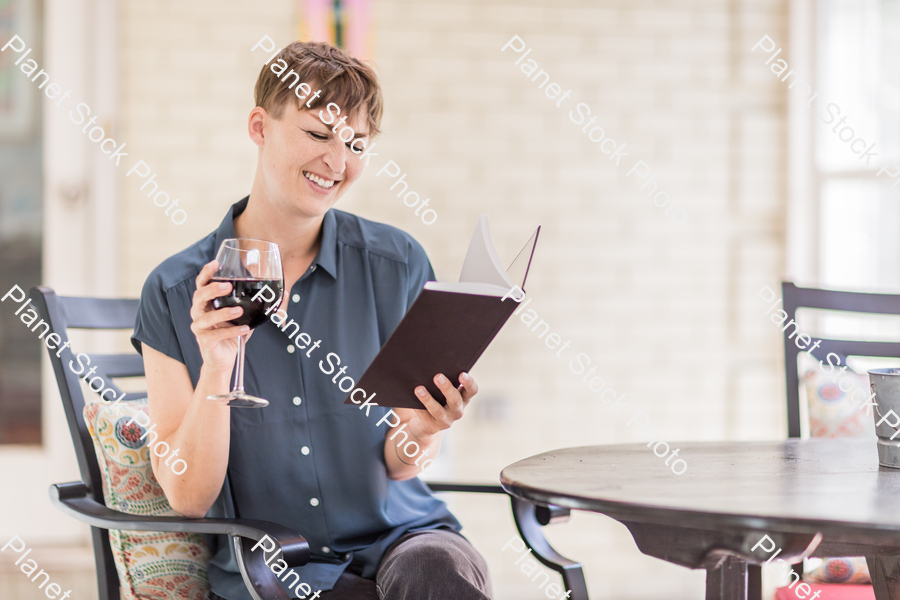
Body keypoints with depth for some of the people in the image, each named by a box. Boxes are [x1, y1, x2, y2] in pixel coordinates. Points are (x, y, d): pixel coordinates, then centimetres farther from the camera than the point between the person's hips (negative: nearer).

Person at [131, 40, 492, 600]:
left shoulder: (398, 265, 1)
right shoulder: (174, 294, -2)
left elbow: (396, 468, 2)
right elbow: (189, 497, -4)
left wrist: (418, 434, -21)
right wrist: (217, 369, -19)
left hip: (395, 537, 2)